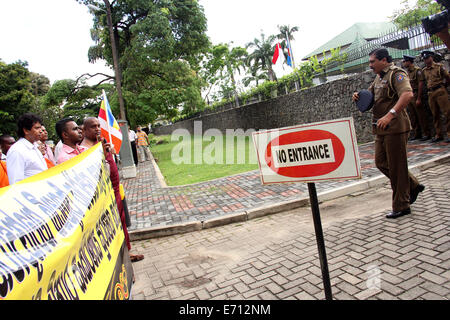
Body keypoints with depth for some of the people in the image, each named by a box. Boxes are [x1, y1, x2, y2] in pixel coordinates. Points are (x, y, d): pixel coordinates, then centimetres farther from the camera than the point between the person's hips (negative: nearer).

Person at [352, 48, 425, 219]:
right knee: (381, 162, 12)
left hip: (395, 127, -9)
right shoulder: (379, 78, 18)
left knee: (396, 166, -2)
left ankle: (401, 206, 9)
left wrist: (390, 115, -37)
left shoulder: (396, 74, -10)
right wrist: (358, 96, 3)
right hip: (381, 128, 9)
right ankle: (413, 186, 29)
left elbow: (407, 94, -27)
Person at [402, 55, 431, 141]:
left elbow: (420, 85, -12)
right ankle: (416, 133, 17)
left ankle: (426, 134, 2)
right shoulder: (407, 72, 14)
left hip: (416, 95, -7)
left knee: (421, 116, -4)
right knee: (413, 117, 9)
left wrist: (418, 98, -18)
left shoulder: (417, 70, -7)